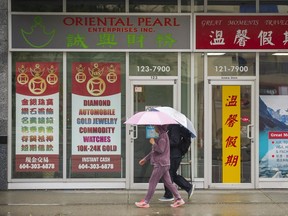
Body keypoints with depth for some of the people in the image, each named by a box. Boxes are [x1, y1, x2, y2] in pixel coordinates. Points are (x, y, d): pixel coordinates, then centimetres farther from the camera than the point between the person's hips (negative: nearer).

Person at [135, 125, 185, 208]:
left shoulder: (163, 136, -14)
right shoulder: (161, 135, 17)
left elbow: (160, 150, -22)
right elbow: (154, 150, 23)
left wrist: (153, 143, -12)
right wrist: (145, 159, 25)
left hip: (160, 164, -10)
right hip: (164, 164, 10)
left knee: (152, 182, -4)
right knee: (168, 182, 9)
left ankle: (145, 202, 2)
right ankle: (179, 199, 8)